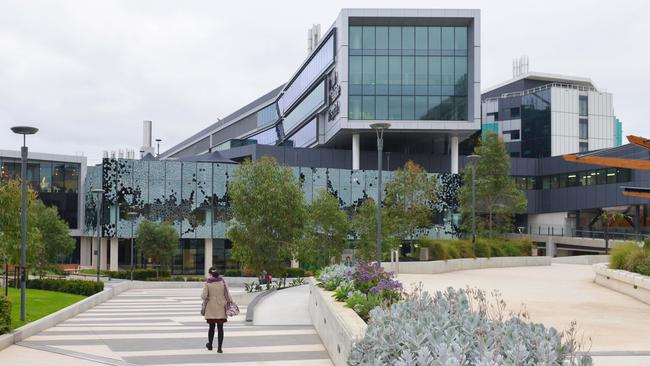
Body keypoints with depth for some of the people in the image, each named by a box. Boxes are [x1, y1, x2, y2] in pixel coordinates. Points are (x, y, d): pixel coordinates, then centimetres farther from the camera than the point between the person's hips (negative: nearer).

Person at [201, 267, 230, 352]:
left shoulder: (207, 283, -7)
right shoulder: (222, 281, -4)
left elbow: (204, 296, -11)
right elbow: (226, 294, -2)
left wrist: (204, 297, 12)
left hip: (211, 308, 0)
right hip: (221, 307, 0)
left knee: (212, 326, 15)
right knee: (220, 327, 2)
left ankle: (210, 345, 32)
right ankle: (219, 348, -1)